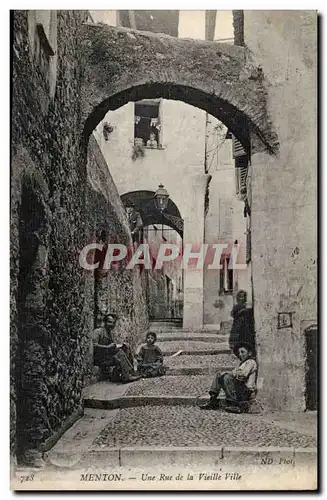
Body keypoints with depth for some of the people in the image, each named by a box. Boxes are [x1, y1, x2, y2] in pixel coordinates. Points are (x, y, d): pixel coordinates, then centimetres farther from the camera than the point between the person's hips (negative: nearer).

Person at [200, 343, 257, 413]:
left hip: (247, 391, -10)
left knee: (227, 377, -27)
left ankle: (235, 405, -27)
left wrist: (226, 373, -8)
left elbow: (242, 375, -21)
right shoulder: (243, 362, 23)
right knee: (218, 376, 9)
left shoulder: (251, 362, -8)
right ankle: (213, 401, 1)